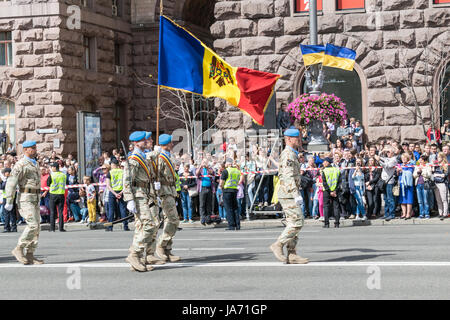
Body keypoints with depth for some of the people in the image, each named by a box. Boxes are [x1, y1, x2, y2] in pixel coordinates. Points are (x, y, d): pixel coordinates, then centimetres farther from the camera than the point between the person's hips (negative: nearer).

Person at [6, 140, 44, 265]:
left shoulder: (35, 164, 18)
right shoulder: (21, 164, -10)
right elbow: (11, 182, -14)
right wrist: (9, 202, -18)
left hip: (35, 199, 9)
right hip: (25, 199, -9)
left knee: (36, 226, 4)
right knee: (33, 225, -17)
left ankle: (30, 255, 5)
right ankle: (18, 249, -7)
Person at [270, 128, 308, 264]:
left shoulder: (292, 154, 21)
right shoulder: (288, 154, -13)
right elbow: (289, 177, -22)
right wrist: (296, 195, -26)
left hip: (290, 195, 10)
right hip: (289, 195, -10)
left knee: (294, 223, 8)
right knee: (297, 222, -12)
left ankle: (292, 254, 7)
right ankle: (278, 245, -7)